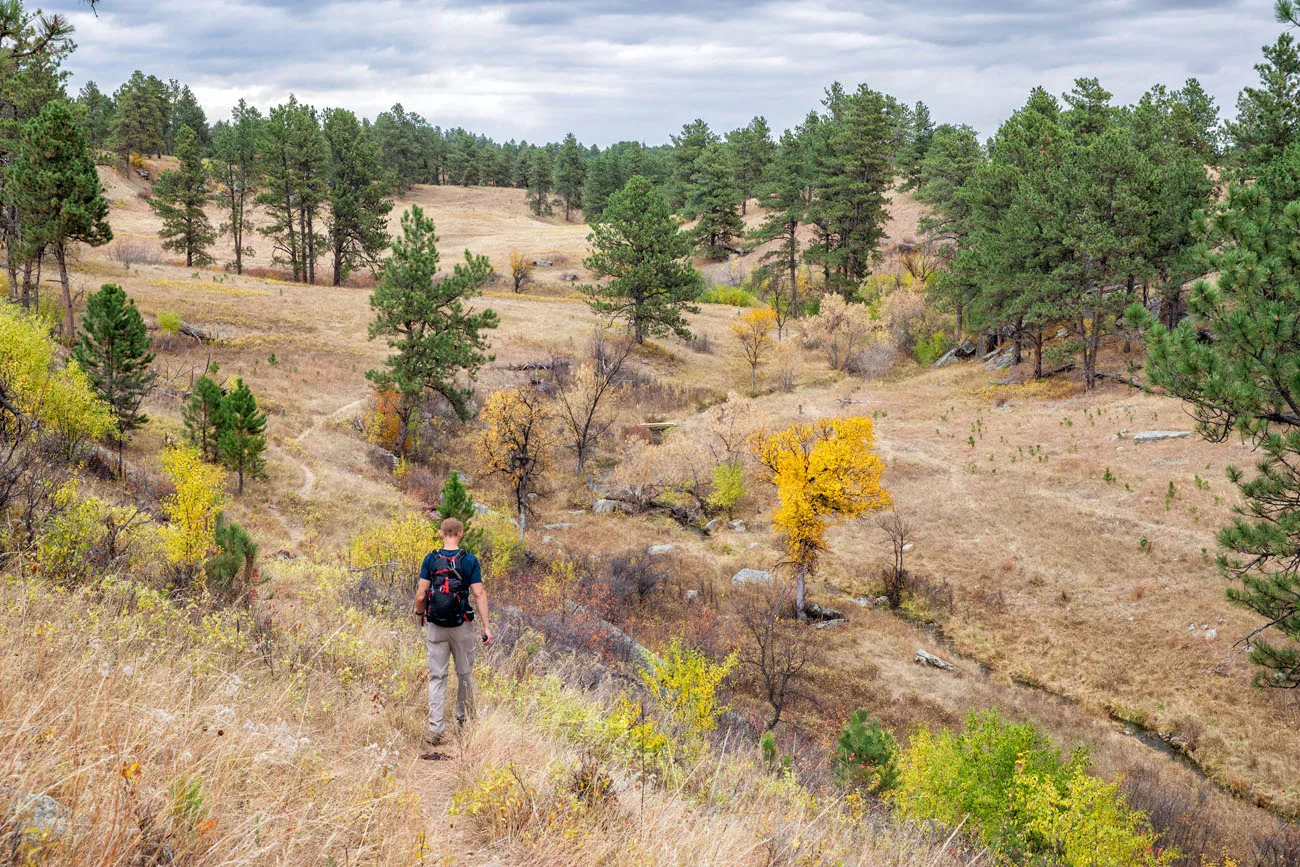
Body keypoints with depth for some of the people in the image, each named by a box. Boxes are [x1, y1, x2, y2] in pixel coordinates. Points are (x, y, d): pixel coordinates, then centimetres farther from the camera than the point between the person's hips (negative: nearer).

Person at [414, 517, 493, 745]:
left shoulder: (430, 560, -4)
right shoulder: (470, 561, -6)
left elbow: (420, 594, -5)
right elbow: (479, 594, -10)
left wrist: (420, 613, 15)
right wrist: (486, 627, -7)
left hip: (435, 626, 0)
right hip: (462, 626, 0)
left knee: (437, 676, 4)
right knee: (465, 674, 17)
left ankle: (435, 728, -5)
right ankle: (464, 719, 32)